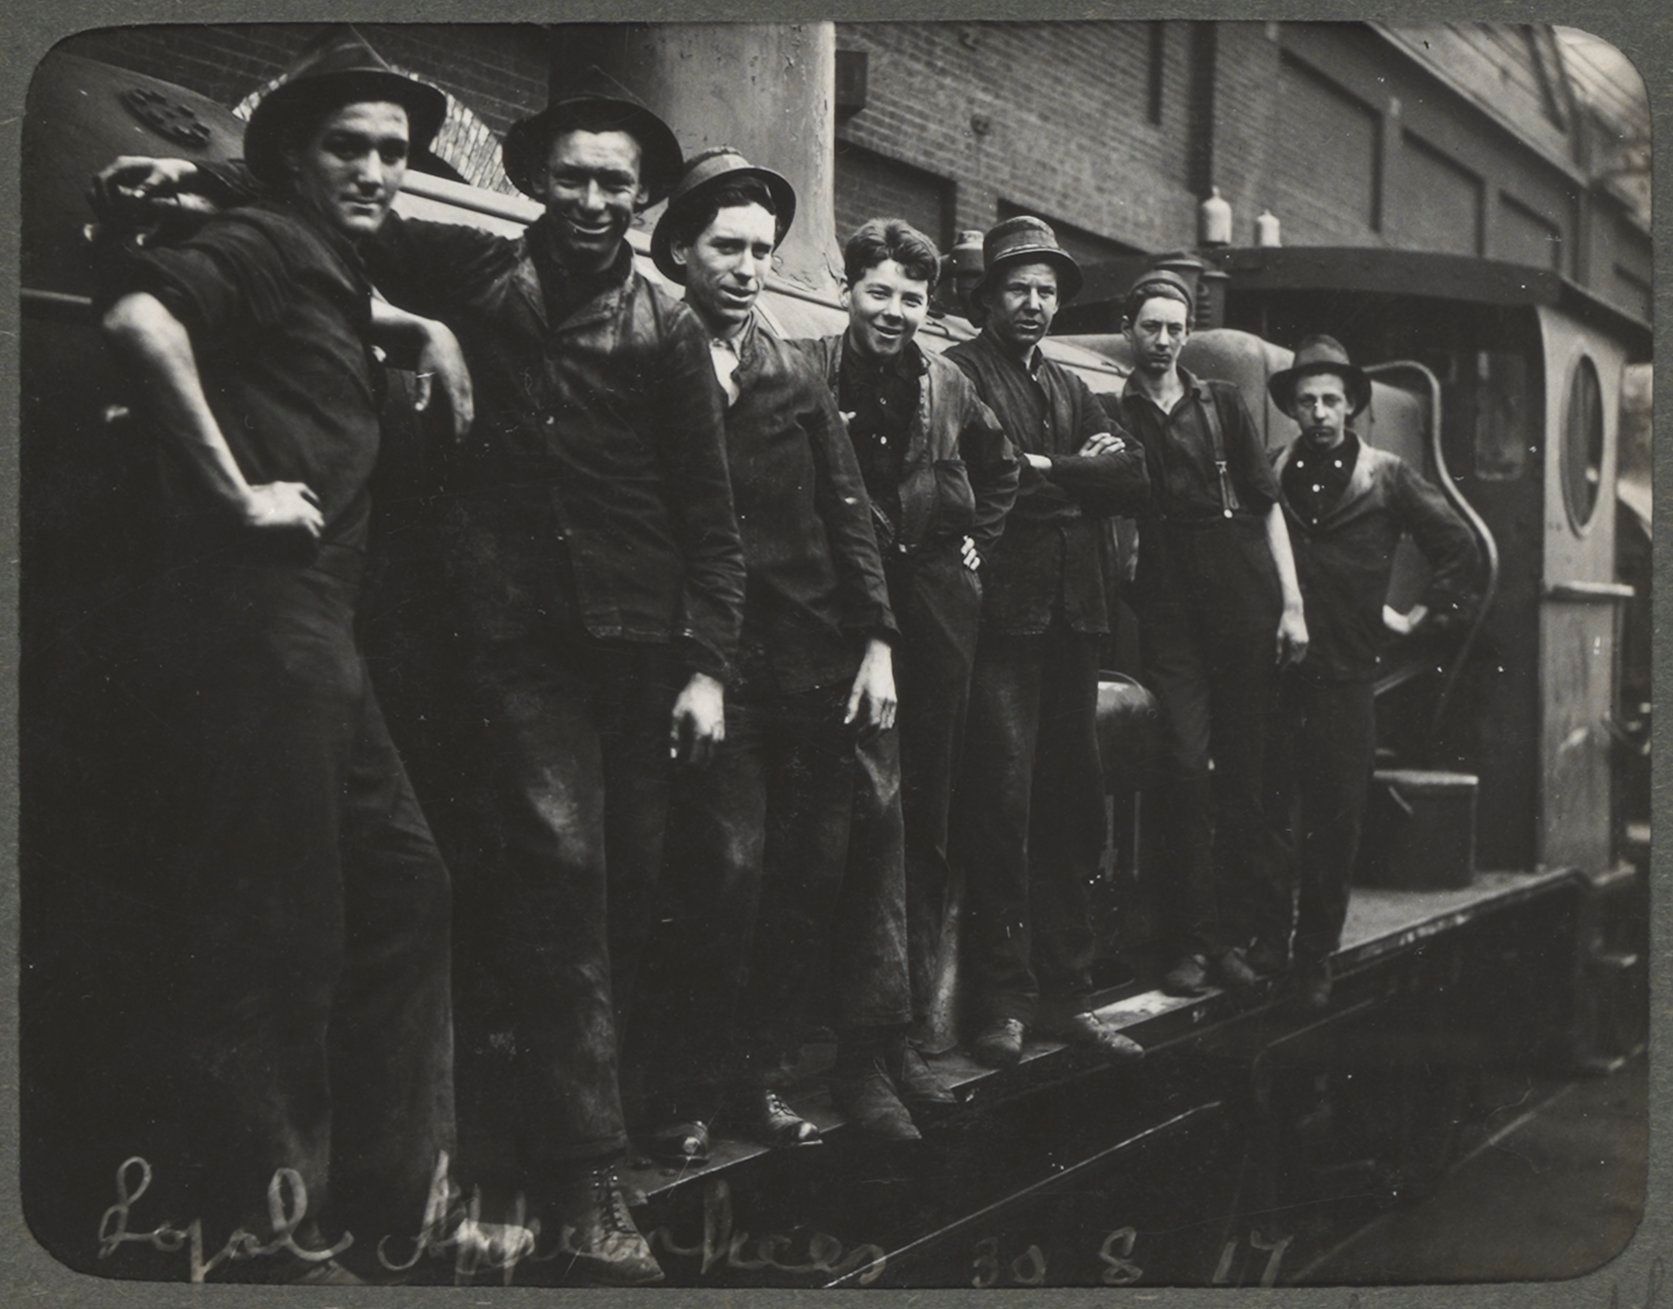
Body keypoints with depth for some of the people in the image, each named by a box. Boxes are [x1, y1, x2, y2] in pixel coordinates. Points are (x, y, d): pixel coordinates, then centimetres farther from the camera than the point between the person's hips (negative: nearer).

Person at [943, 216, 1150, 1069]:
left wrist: (1047, 470, -4)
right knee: (1002, 807, -9)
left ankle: (1066, 994, 12)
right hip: (1002, 613, -7)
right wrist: (1083, 470, -3)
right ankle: (1004, 1001, -3)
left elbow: (1131, 477, 10)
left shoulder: (1070, 389, 23)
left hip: (1072, 615, 7)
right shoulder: (959, 372, 1)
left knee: (1073, 809, 7)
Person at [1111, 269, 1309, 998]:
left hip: (1243, 601, 2)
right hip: (1167, 610, -2)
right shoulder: (1111, 417, 8)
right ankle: (1188, 943, -3)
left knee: (1243, 769, 2)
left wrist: (1291, 602, 4)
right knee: (1186, 764, -9)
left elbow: (1267, 504, 10)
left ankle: (1232, 933, 9)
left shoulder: (1221, 404, 12)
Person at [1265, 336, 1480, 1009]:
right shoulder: (1269, 474, 7)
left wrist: (1423, 615, 5)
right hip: (1274, 673, 1)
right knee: (1273, 823, 0)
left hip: (1346, 680, -1)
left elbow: (1460, 546, 8)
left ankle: (1316, 964, 13)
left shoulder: (1388, 477, 3)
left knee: (1336, 828, 3)